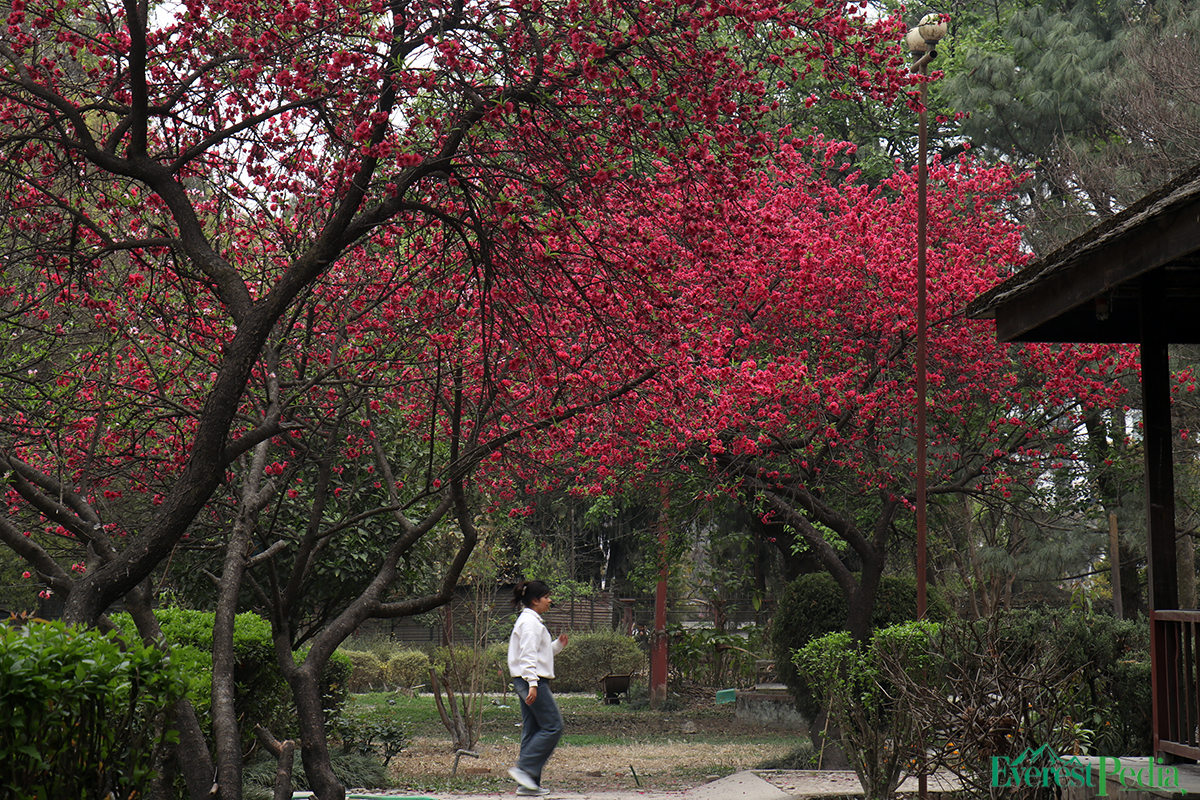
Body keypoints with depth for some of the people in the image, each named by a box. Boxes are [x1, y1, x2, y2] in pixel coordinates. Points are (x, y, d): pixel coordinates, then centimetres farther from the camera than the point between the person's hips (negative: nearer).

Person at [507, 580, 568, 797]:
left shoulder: (532, 621, 20)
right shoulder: (530, 622, -12)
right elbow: (528, 655, -20)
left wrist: (558, 645, 14)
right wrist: (532, 683, -26)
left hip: (529, 682, 10)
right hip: (533, 682, -10)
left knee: (532, 730, 8)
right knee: (553, 726, -8)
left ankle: (528, 783, 8)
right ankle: (524, 769, -10)